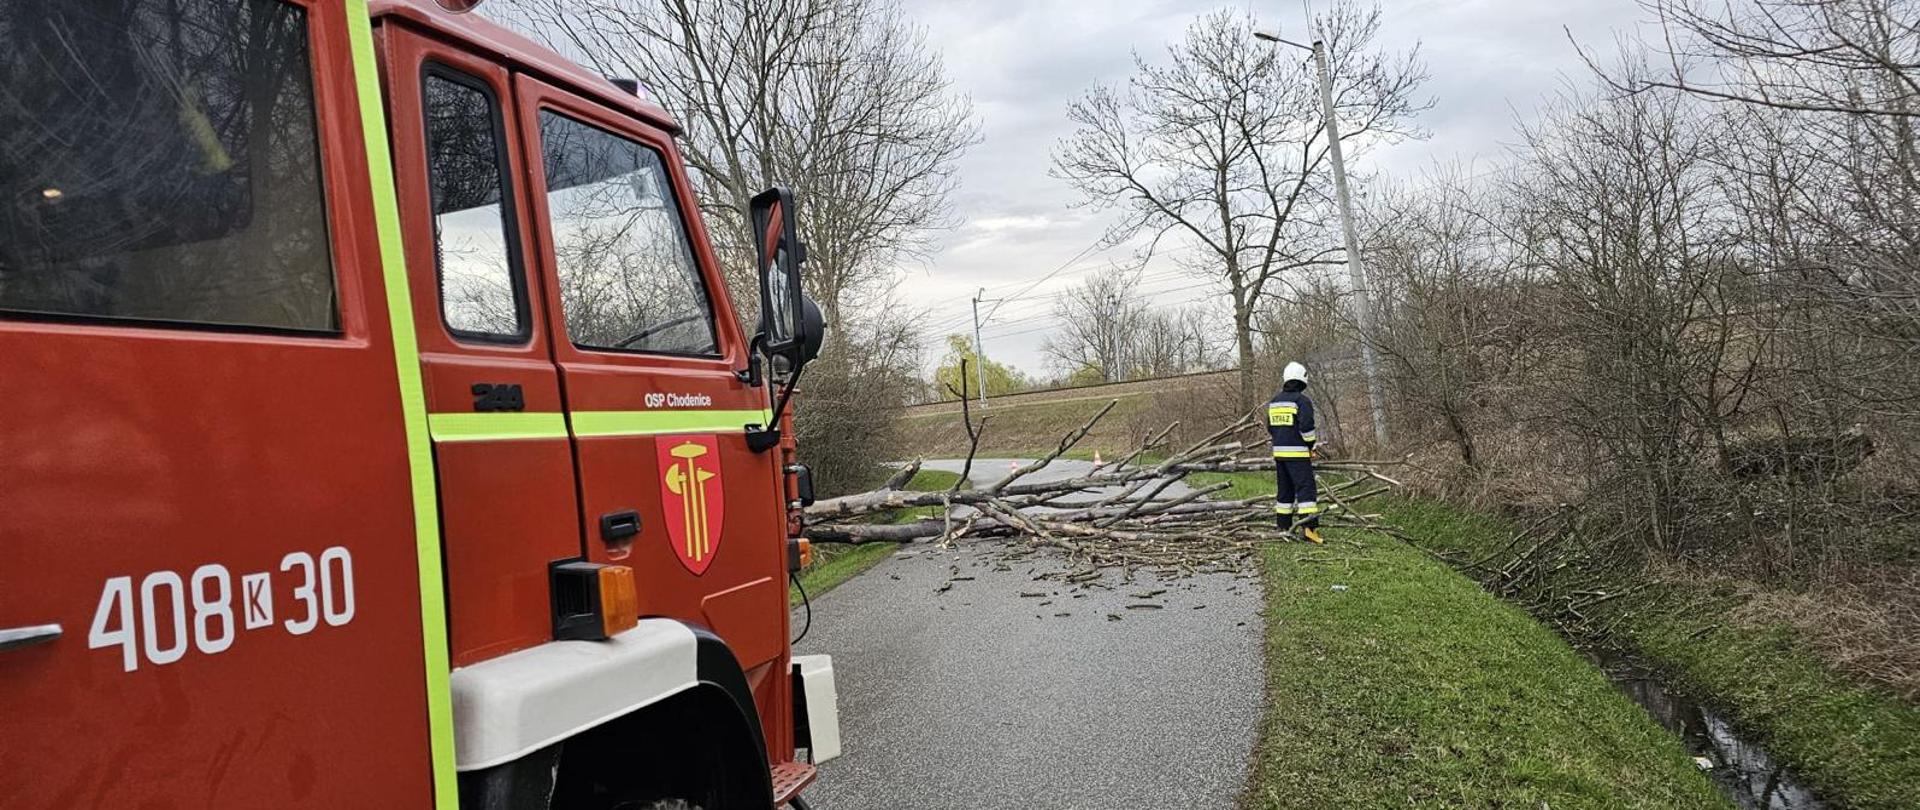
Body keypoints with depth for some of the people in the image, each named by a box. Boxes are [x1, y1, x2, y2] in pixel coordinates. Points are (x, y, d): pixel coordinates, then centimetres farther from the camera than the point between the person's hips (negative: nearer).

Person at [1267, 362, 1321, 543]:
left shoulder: (1274, 401, 11)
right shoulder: (1302, 400, -11)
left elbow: (1270, 428, 16)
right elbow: (1306, 426, -18)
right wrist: (1311, 445, -4)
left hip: (1279, 451, 7)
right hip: (1298, 453, -7)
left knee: (1284, 489, 13)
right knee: (1306, 488, -7)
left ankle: (1283, 527, 16)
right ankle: (1308, 526, -15)